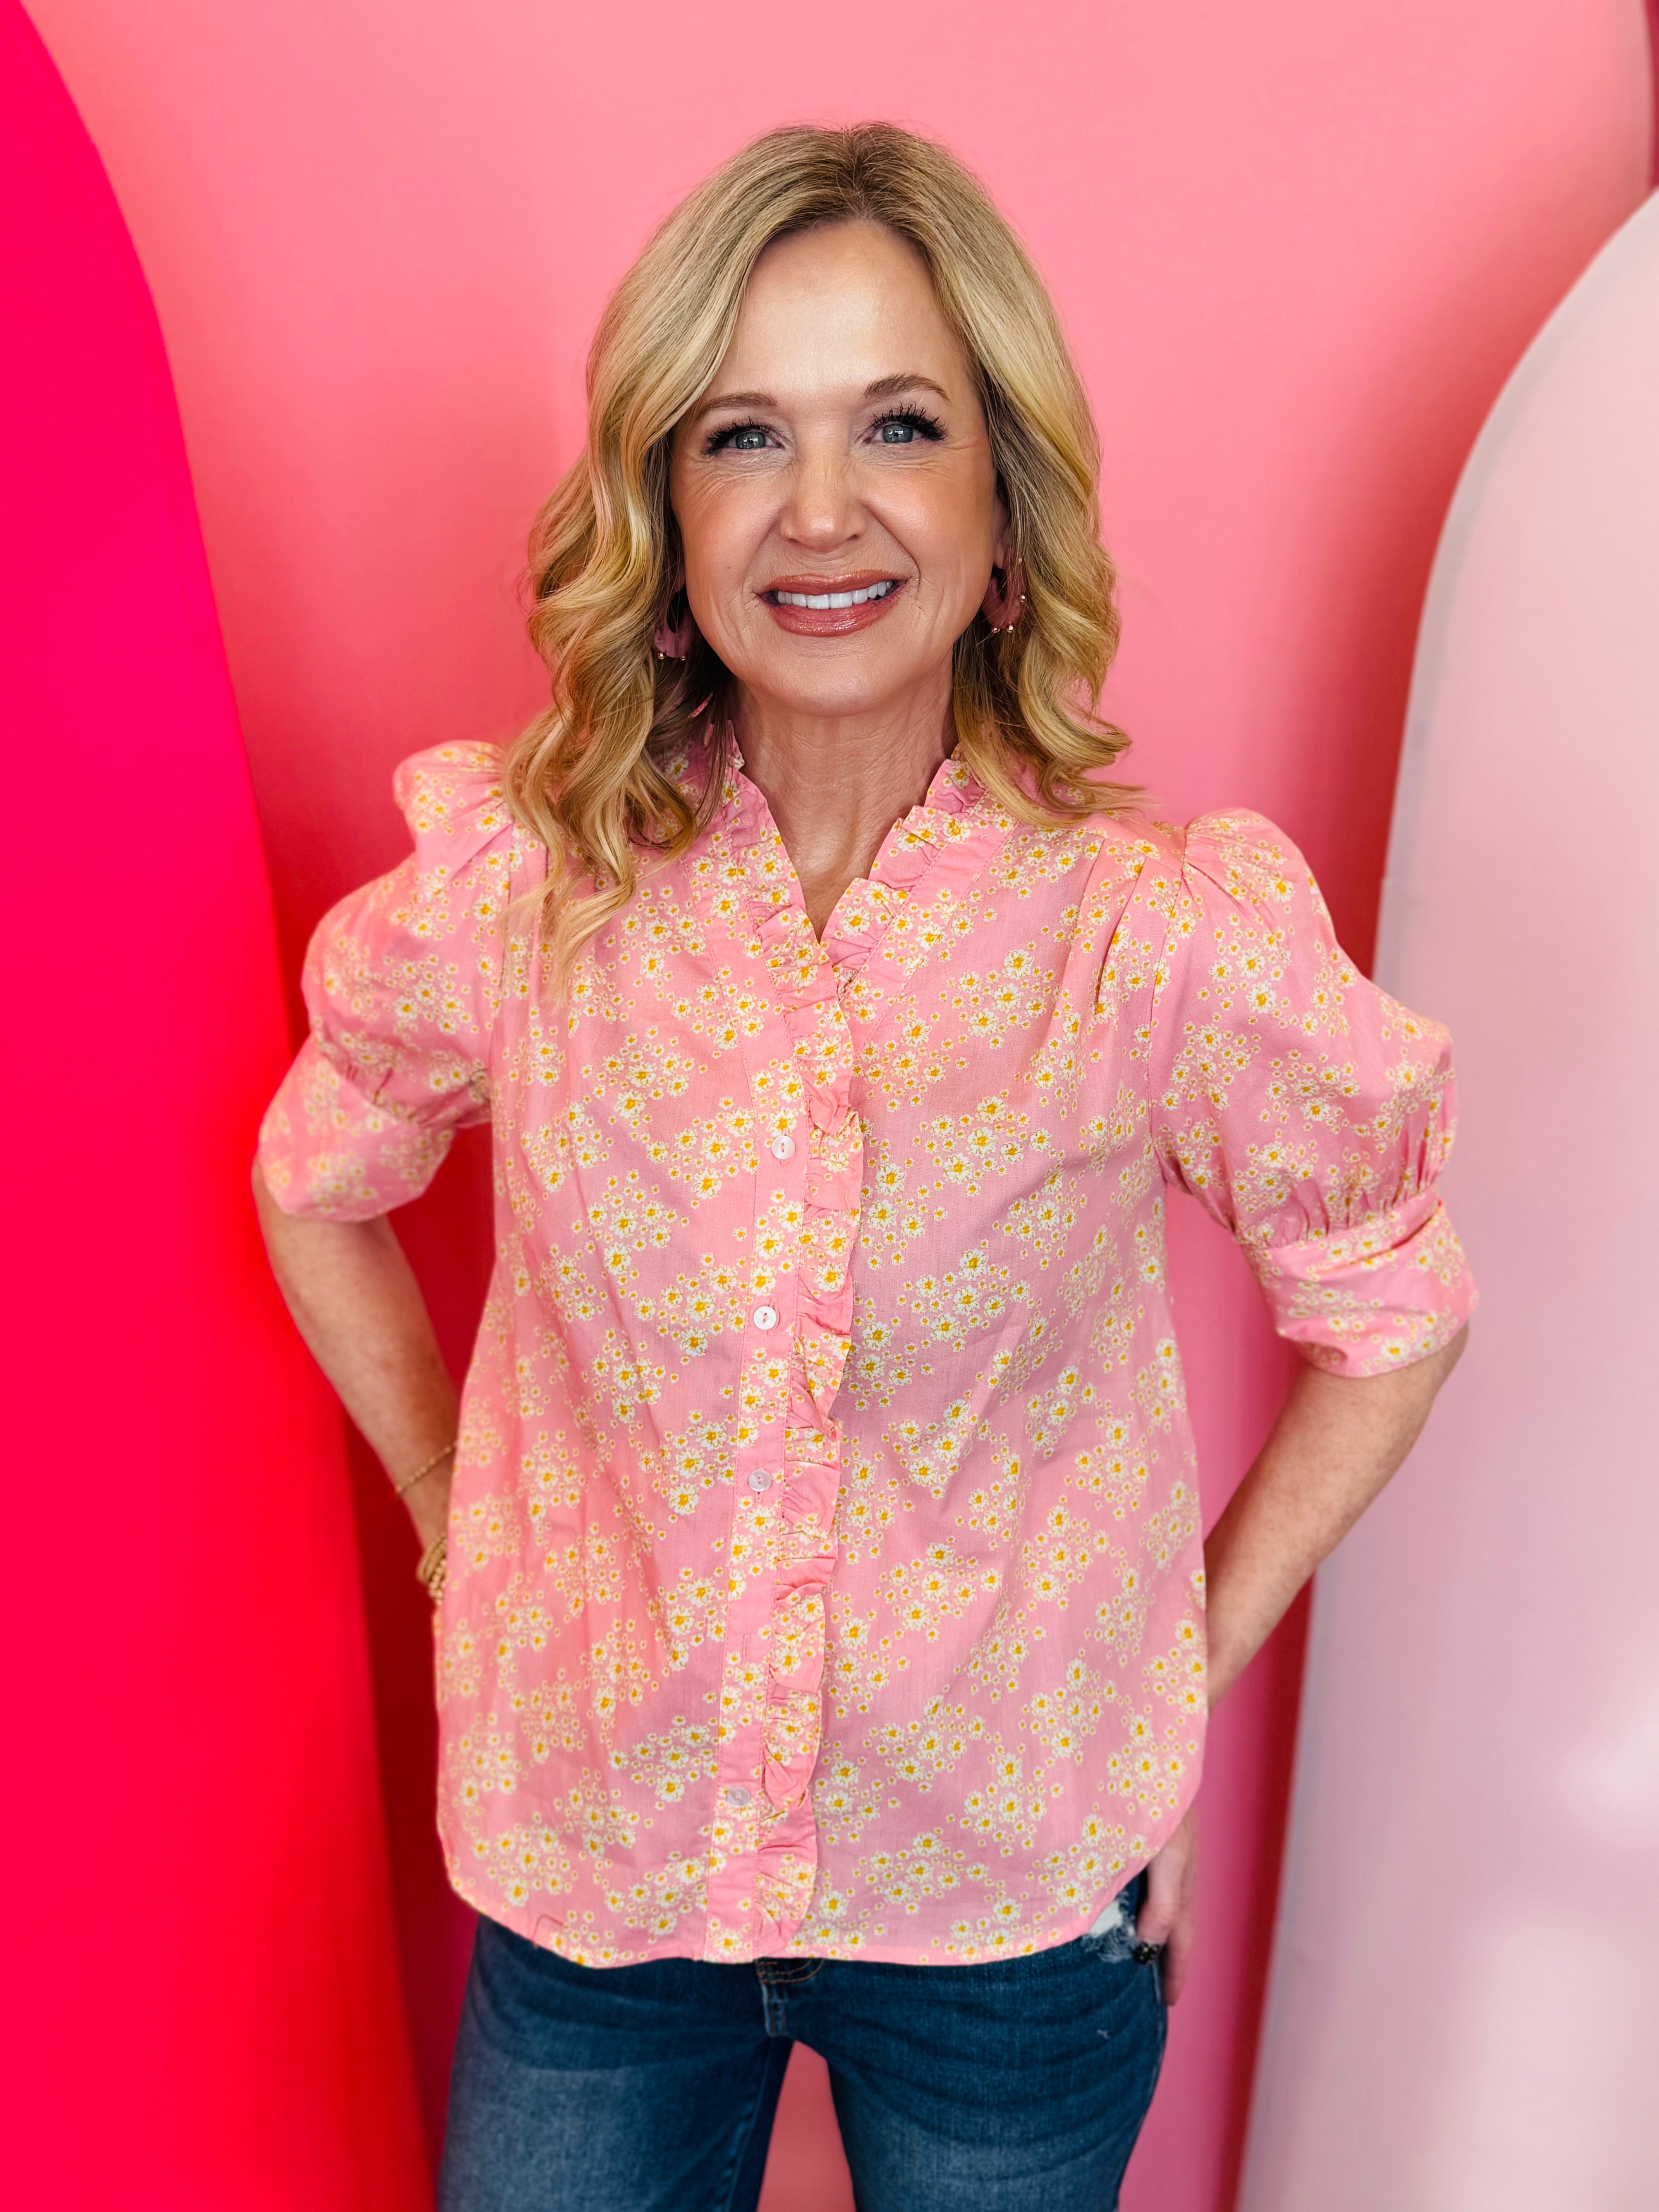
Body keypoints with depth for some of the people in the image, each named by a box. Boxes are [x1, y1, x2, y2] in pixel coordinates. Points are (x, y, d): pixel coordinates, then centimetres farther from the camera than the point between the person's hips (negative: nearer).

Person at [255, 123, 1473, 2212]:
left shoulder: (1173, 933, -18)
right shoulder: (510, 884, -13)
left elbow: (1395, 1308, -2)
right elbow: (315, 1185, 6)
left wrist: (1186, 1668, -2)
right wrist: (456, 1514, 3)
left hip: (1015, 1904, 0)